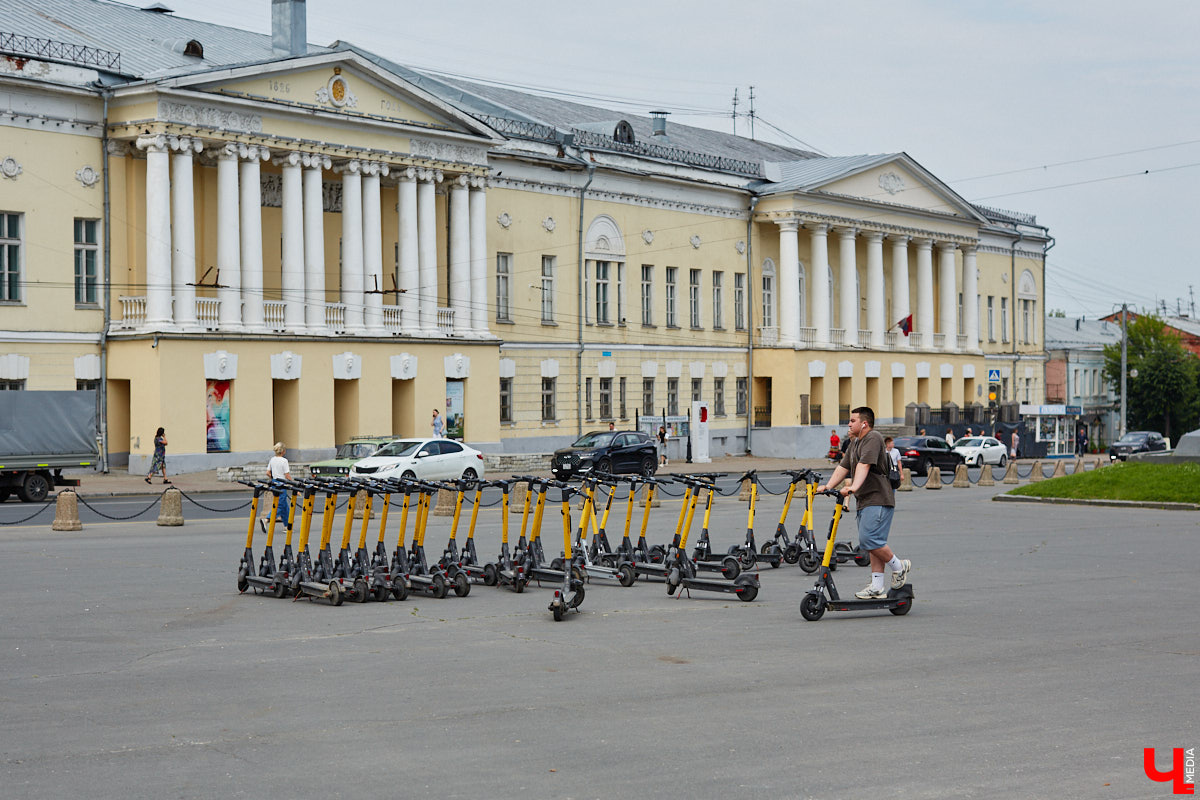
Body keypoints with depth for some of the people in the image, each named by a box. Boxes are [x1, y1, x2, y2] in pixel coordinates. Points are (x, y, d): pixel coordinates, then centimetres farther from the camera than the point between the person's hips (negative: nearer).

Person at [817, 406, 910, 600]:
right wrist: (828, 486, 3)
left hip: (878, 500, -10)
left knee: (868, 539, -18)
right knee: (874, 543, 9)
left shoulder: (873, 438, -11)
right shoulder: (855, 443, 20)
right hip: (865, 501, 10)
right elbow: (843, 467, 16)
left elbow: (864, 464, -25)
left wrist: (854, 487, -37)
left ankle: (899, 566, 1)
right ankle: (877, 588, 10)